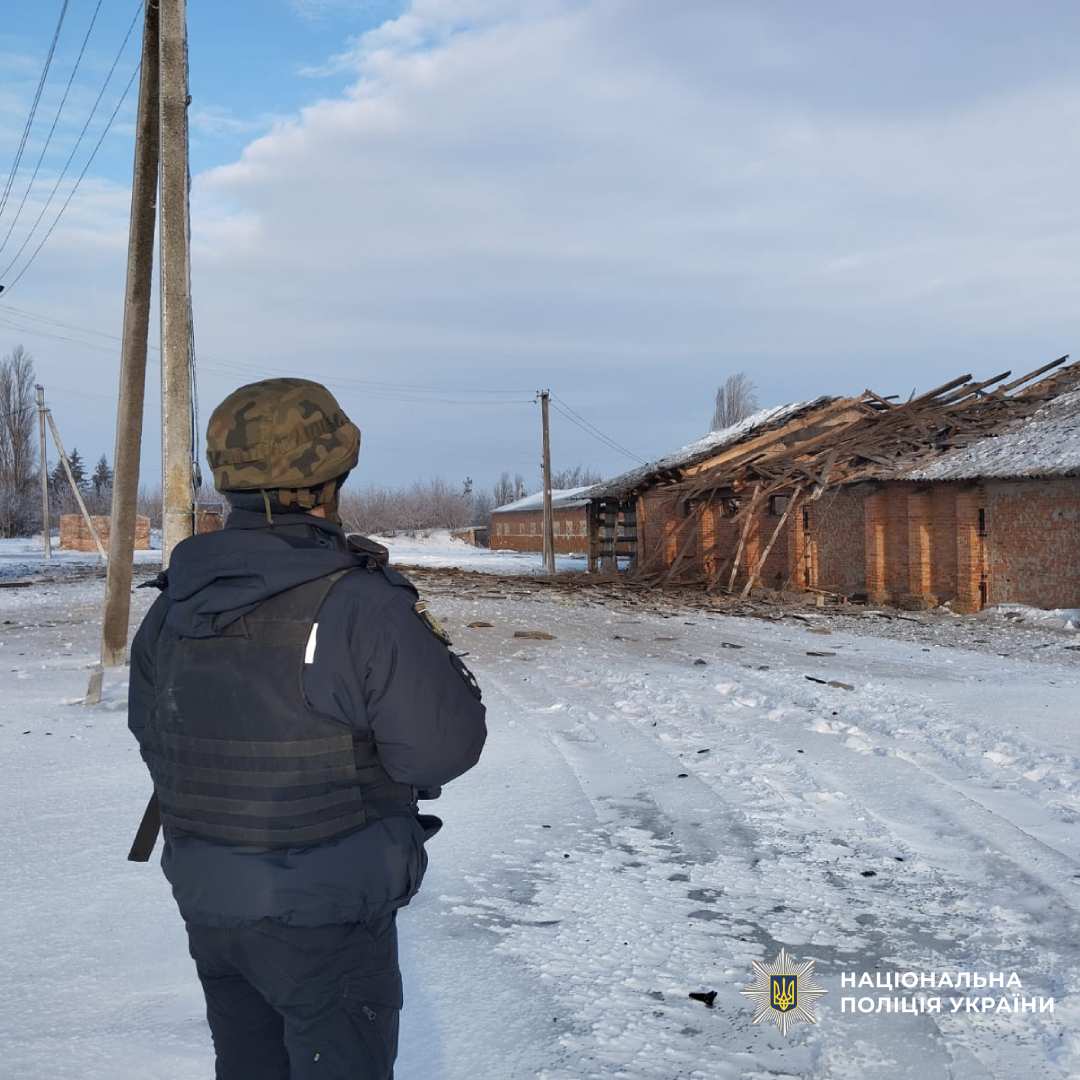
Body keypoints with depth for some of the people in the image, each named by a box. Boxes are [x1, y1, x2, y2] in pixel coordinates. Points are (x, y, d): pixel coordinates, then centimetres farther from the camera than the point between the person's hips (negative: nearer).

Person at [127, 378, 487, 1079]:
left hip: (207, 906, 6)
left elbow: (150, 732, 10)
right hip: (327, 918, -6)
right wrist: (428, 647, -4)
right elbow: (444, 749, -21)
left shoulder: (173, 603, -2)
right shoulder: (359, 606, -23)